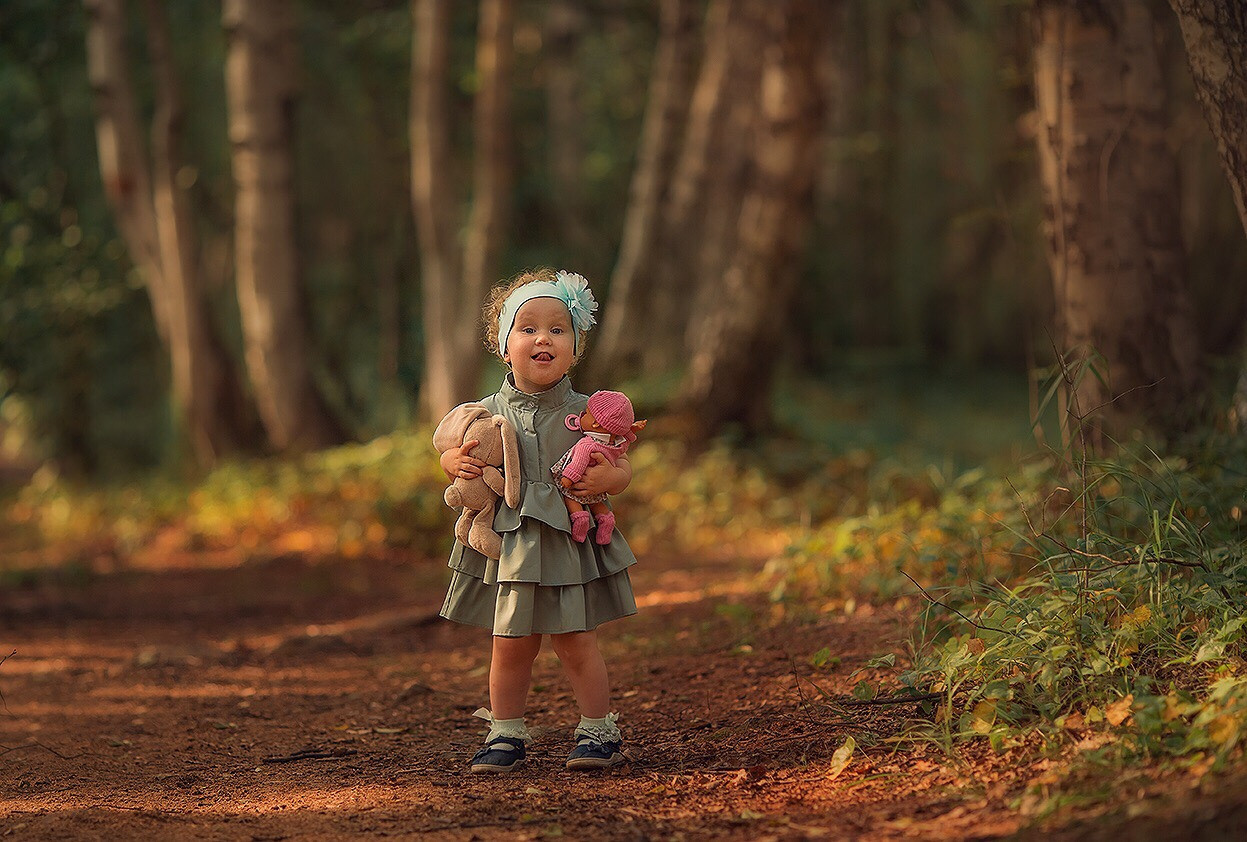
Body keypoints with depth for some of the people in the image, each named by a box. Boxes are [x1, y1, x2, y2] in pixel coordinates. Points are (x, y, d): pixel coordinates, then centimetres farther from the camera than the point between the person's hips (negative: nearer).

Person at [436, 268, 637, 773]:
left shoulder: (584, 413, -3)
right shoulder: (489, 413, 1)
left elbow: (620, 469, 2)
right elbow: (453, 454, 14)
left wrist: (608, 478, -20)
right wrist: (456, 462, -9)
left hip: (568, 544, -2)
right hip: (506, 546, 2)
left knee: (575, 644, 1)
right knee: (510, 647, 7)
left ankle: (598, 730, 18)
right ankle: (506, 734, 22)